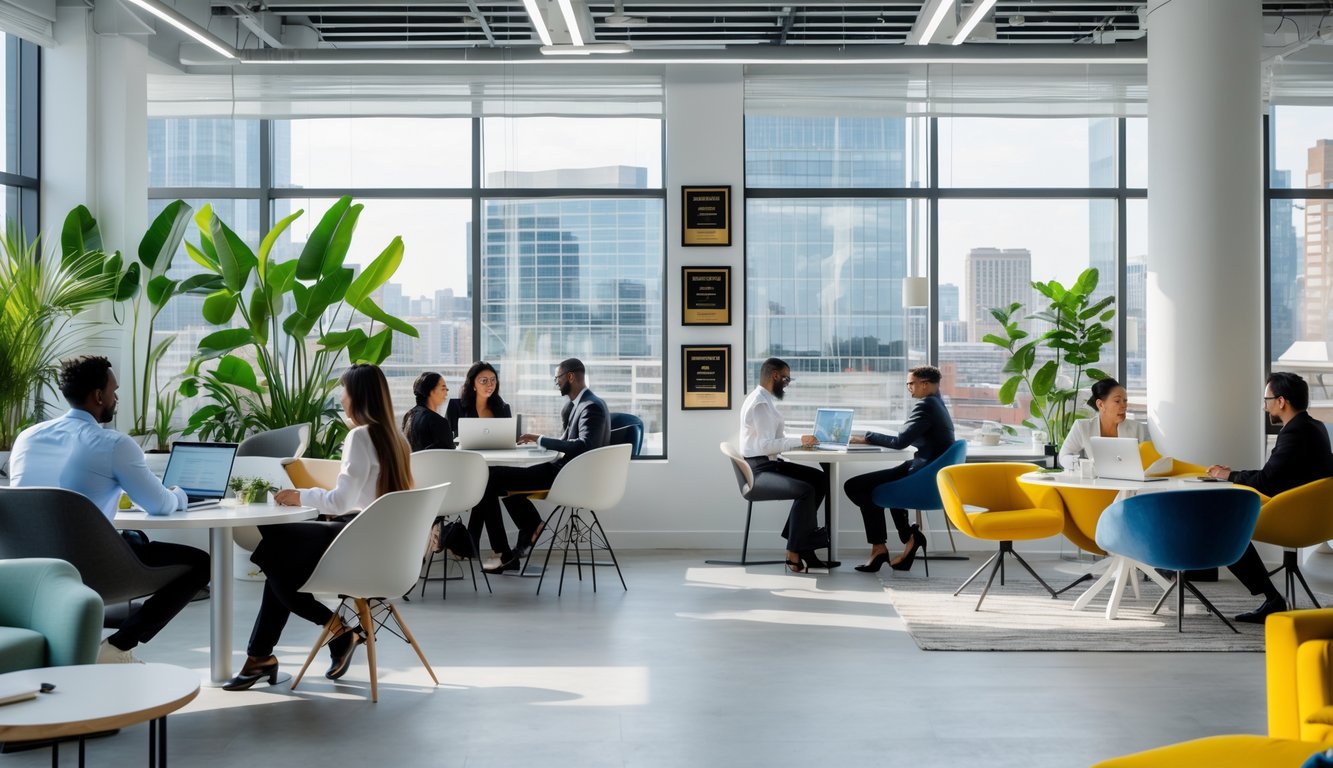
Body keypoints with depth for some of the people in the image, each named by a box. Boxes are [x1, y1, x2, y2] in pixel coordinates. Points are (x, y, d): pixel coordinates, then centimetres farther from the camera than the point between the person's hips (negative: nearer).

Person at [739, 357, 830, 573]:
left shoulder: (766, 401, 14)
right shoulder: (759, 404, -18)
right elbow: (766, 445, -25)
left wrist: (801, 440, 4)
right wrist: (799, 441, -20)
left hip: (771, 464, 11)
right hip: (758, 469, -11)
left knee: (818, 478, 4)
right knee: (805, 490, -26)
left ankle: (800, 537, 5)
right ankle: (794, 555, -18)